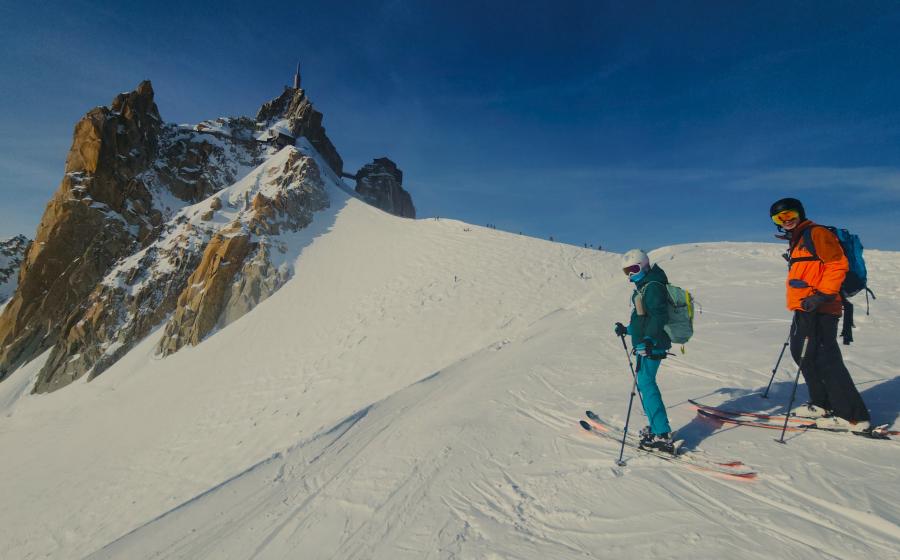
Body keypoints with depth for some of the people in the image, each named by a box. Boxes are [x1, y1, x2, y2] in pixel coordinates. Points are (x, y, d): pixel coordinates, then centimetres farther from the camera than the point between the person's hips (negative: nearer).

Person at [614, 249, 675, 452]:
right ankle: (656, 427, 25)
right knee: (645, 383, 14)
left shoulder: (653, 287, -13)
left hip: (652, 345, -10)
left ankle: (663, 436, -7)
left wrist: (648, 339, -34)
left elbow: (658, 316, -24)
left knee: (646, 384, -10)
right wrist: (627, 330, 33)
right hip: (644, 344, 10)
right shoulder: (643, 287, 18)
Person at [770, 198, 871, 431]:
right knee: (802, 353, 16)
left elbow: (838, 264, -15)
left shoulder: (816, 233, -6)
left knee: (825, 359, -9)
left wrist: (821, 296, -22)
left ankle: (853, 416, -1)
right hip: (805, 309, 10)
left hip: (819, 309, -10)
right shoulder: (796, 241, 21)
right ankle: (822, 404, 28)